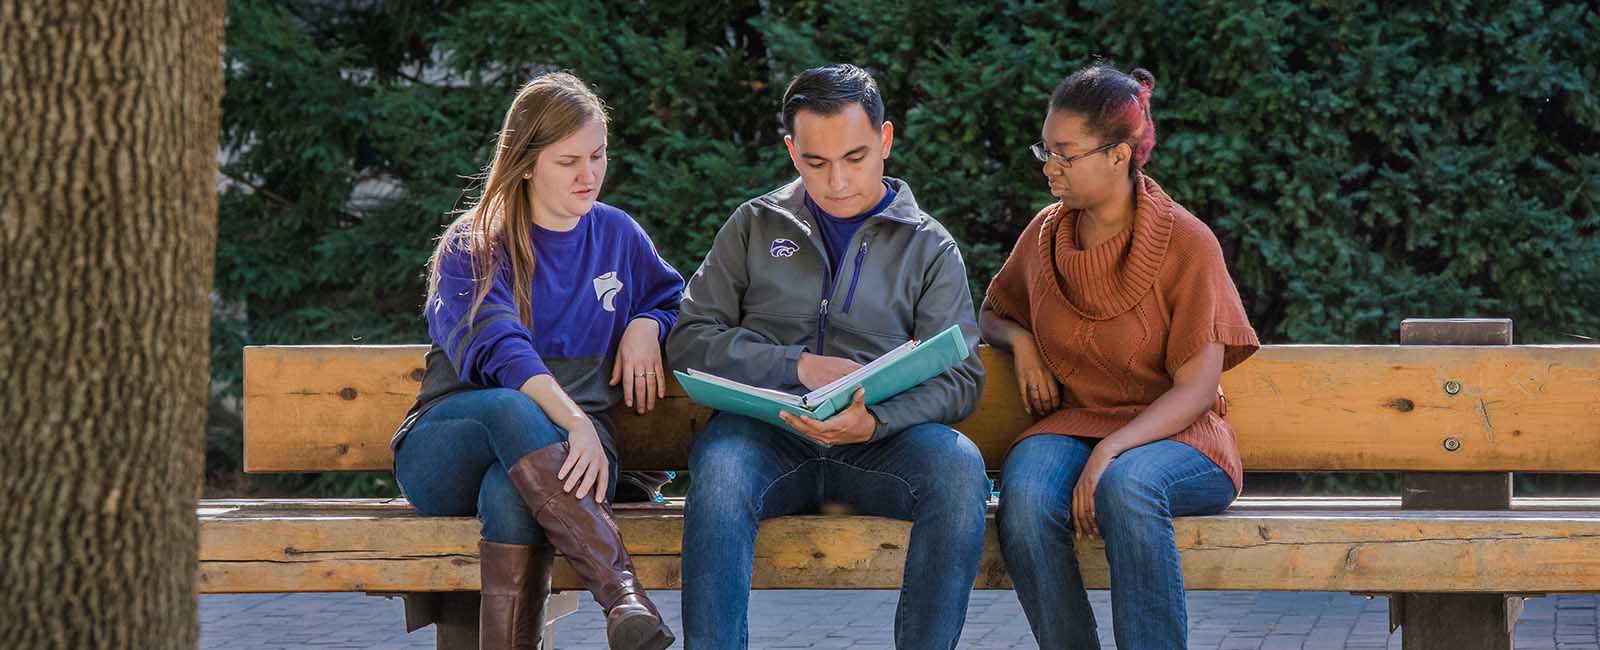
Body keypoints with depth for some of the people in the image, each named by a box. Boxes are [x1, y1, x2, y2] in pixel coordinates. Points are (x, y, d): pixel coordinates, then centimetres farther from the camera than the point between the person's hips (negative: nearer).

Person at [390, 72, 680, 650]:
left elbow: (672, 299, 34)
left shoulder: (617, 235, 15)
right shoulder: (470, 247, 1)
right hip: (444, 449, -2)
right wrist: (574, 421, -35)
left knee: (510, 497, -38)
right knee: (511, 407, -41)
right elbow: (499, 350, -18)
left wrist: (646, 326, 7)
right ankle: (625, 598, -54)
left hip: (561, 453, 2)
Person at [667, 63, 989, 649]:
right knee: (719, 465, -36)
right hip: (767, 431, 0)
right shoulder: (756, 225, 18)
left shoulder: (929, 246, 15)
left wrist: (874, 421, -18)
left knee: (959, 468, -33)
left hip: (884, 436, 0)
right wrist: (798, 366, -8)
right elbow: (690, 341, 9)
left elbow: (960, 376, 3)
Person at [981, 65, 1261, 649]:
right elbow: (993, 312, 29)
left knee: (1126, 487, -40)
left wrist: (1110, 453, -25)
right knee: (1024, 501, -33)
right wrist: (1020, 341, 3)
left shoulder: (1186, 243, -6)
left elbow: (1196, 389, -10)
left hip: (1173, 436, -3)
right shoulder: (1047, 233, 9)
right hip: (1070, 426, 4)